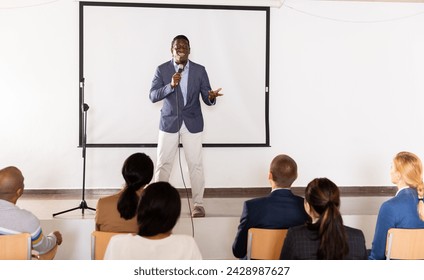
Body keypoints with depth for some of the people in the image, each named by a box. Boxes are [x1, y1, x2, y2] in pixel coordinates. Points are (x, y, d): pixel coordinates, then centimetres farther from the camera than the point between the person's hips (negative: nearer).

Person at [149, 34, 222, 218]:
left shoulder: (200, 70, -1)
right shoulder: (162, 70, -2)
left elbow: (206, 99, -2)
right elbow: (153, 96, -10)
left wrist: (212, 97, -26)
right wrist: (171, 85, -25)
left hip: (192, 123, 0)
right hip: (169, 122, 0)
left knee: (195, 164, 1)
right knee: (163, 164, 4)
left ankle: (198, 204, 10)